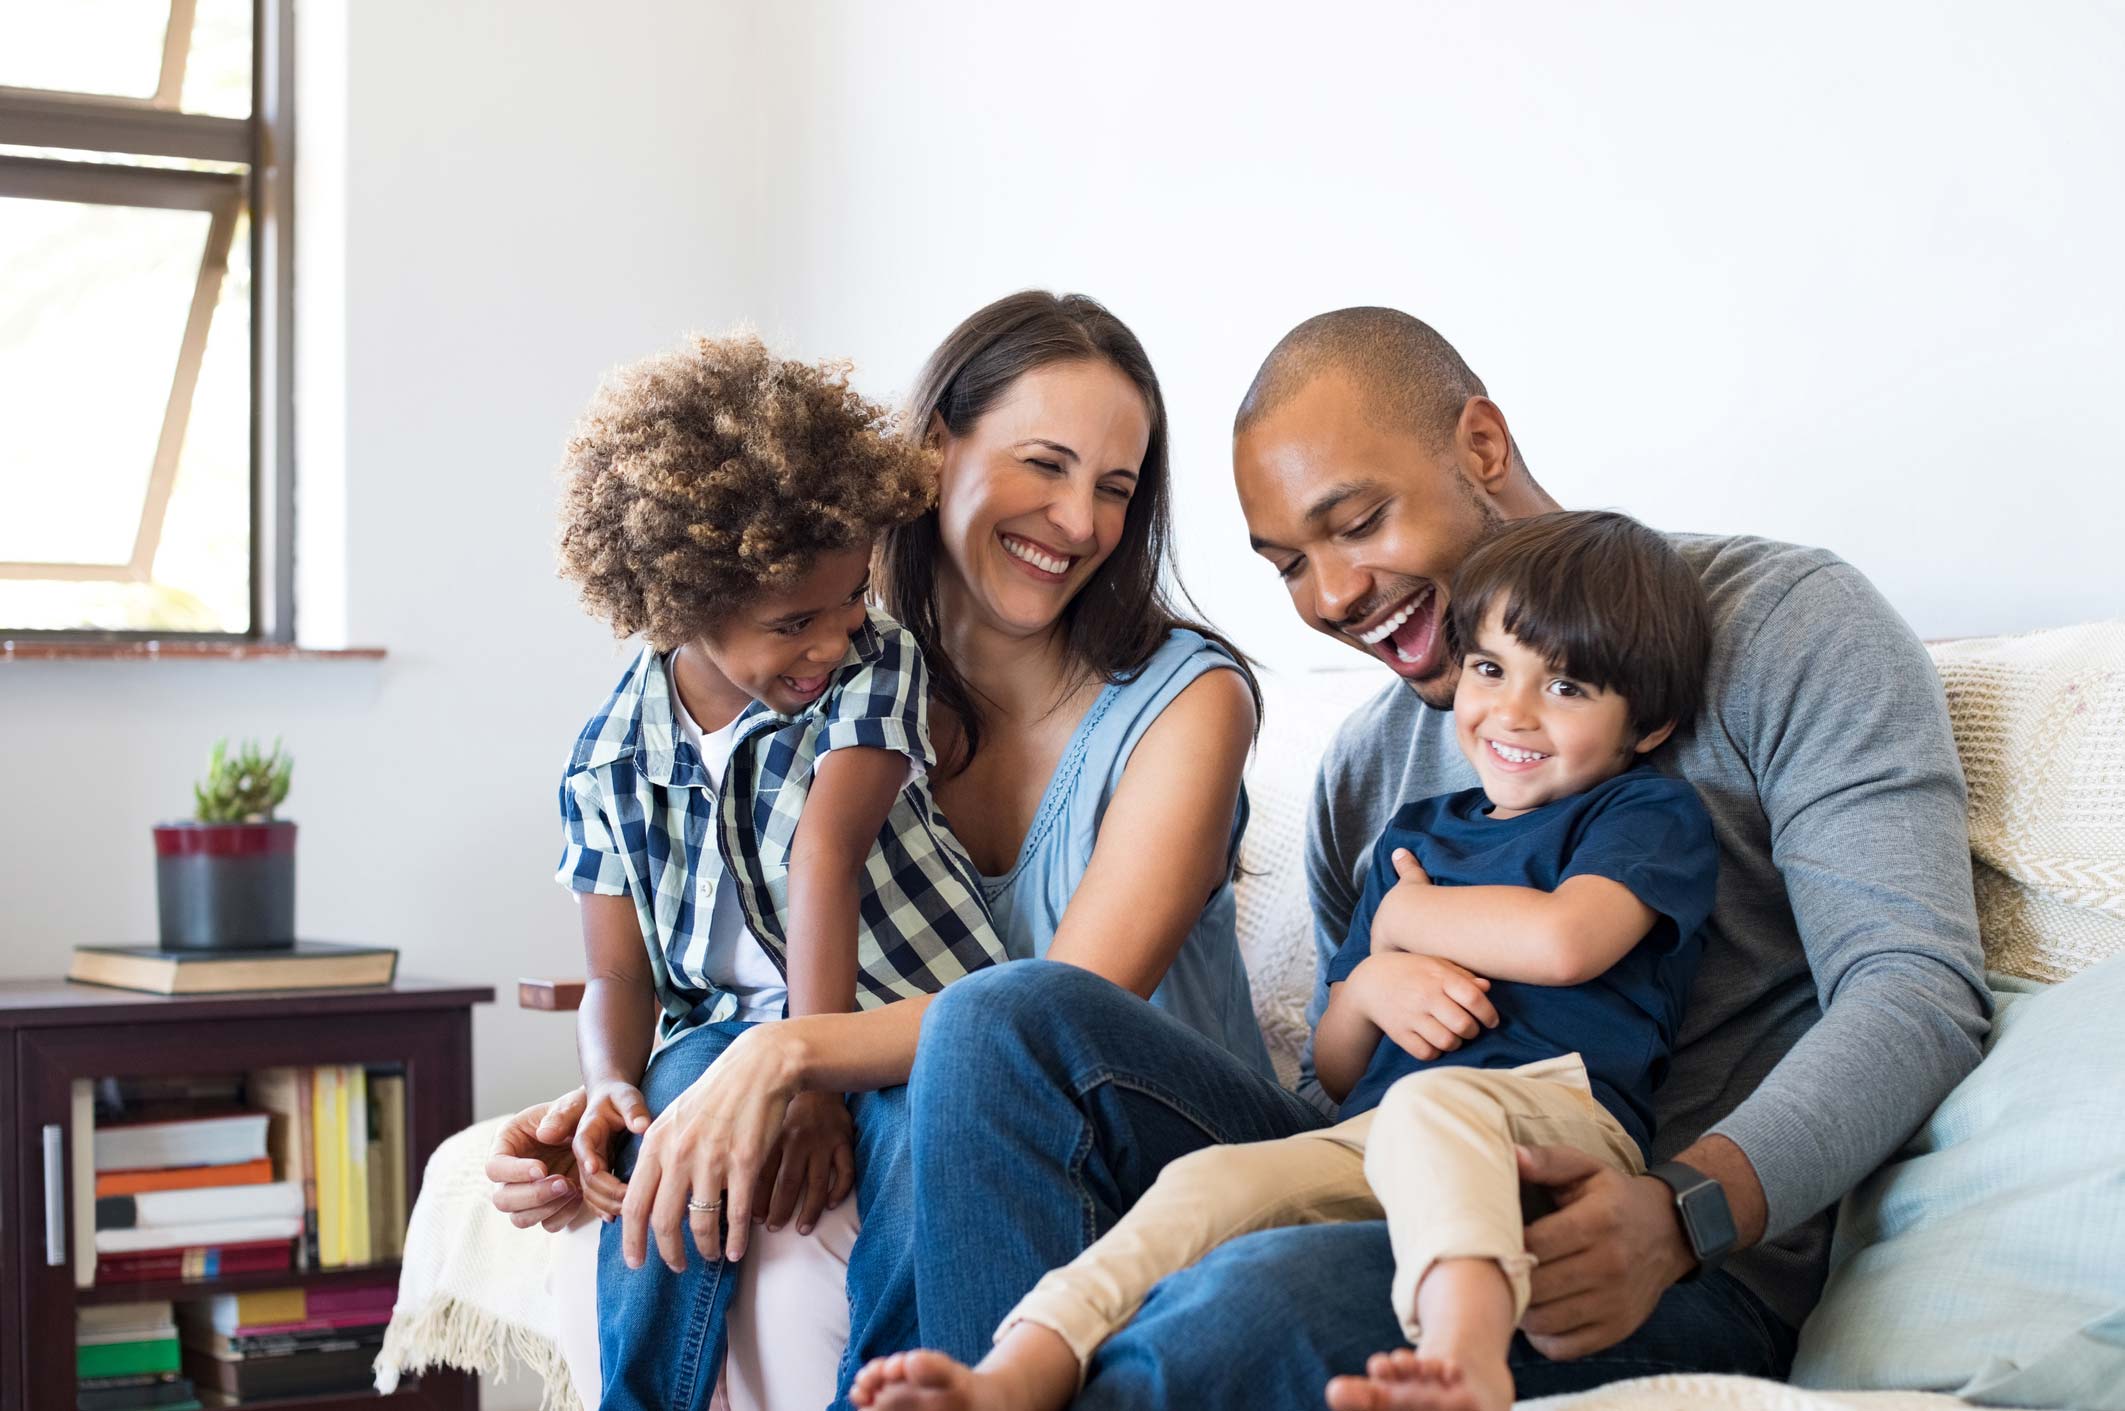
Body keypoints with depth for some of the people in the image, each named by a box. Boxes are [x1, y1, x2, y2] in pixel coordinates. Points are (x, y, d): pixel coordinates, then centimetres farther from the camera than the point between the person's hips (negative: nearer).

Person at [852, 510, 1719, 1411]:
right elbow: (1334, 1072, 29)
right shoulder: (1416, 833, 29)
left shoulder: (1651, 814, 12)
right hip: (1373, 1140, 5)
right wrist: (1369, 986, 3)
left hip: (1558, 1115, -5)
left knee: (1428, 1104, -39)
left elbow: (1563, 940, -12)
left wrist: (1403, 916, 8)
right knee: (1212, 1182, -23)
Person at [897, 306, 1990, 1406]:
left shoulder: (1780, 624, 0)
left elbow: (1917, 987, -11)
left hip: (1695, 1280, -6)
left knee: (1272, 1300, -38)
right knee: (1006, 1020, -10)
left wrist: (1681, 1214, -28)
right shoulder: (1364, 769, 20)